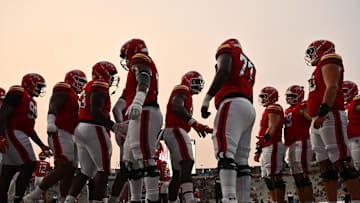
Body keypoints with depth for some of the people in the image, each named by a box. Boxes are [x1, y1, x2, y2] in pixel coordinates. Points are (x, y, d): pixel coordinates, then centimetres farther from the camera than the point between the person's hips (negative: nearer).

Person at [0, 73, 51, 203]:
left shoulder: (31, 101, 24)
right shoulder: (17, 94, -6)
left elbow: (30, 129, 26)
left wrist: (42, 146, 23)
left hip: (20, 136, 10)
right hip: (13, 133, -10)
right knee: (29, 166, -14)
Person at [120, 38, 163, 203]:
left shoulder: (140, 59, 2)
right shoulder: (148, 65, 31)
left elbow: (144, 81, -20)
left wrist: (137, 102, -37)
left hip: (144, 113, -11)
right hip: (140, 115, 11)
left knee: (145, 158, -17)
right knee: (131, 160, 12)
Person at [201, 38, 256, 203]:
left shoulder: (227, 50, 11)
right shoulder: (249, 64, 34)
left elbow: (224, 72, -10)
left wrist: (207, 98, -13)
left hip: (233, 103, -9)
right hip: (249, 109, 9)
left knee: (225, 152, -20)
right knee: (241, 160, 6)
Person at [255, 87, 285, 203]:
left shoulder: (273, 108, -5)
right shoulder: (268, 110, 25)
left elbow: (272, 127, -18)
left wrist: (264, 139, -34)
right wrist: (259, 151, 26)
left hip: (273, 146, -11)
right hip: (267, 148, 11)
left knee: (275, 176, -13)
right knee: (267, 177, 11)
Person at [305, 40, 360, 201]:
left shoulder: (329, 62, -1)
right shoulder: (320, 68, 26)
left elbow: (332, 87, -16)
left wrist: (323, 112, -27)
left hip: (330, 118, -10)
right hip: (318, 122, 10)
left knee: (342, 163, -13)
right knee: (325, 165, 6)